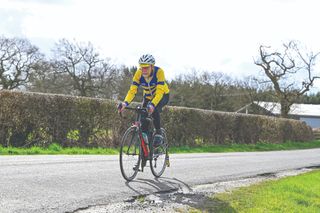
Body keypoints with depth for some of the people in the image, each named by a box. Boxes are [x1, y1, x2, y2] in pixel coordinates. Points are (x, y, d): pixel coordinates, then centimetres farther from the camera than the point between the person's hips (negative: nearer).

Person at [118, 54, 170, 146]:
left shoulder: (159, 72, -33)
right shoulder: (138, 73, -23)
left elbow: (160, 92, -40)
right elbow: (132, 90, -26)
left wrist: (152, 104, -56)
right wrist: (125, 103, -43)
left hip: (162, 95, -4)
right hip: (148, 97, 4)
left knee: (154, 110, -33)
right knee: (143, 119, -13)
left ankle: (158, 134, -15)